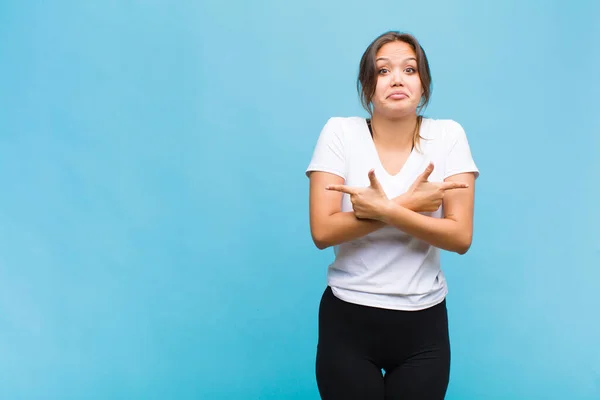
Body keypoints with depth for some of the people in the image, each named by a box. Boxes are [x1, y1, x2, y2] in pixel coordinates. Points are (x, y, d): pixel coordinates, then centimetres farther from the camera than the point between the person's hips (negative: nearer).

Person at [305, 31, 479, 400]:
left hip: (423, 324, 1)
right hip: (348, 320, -1)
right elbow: (323, 232, -15)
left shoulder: (448, 136, -5)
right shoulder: (340, 132, -7)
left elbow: (461, 237, -12)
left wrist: (385, 210, -22)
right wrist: (407, 202, -17)